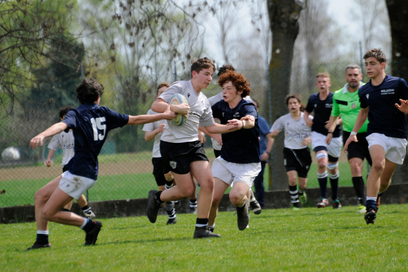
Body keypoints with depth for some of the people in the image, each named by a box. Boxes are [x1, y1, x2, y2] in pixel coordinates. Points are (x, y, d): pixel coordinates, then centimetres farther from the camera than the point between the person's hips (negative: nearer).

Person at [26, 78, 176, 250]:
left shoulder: (76, 114, -7)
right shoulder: (103, 113, 9)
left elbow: (62, 125, -29)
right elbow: (135, 120, 13)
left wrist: (41, 135, -47)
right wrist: (163, 116, 23)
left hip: (80, 174, -8)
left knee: (48, 213, -5)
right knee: (41, 196, 14)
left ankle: (89, 225, 2)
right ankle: (42, 240, 10)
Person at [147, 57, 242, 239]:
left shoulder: (204, 101, 15)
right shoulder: (179, 88, -7)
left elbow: (210, 127, 24)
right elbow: (156, 106, -15)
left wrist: (229, 127, 8)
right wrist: (176, 108, -29)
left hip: (193, 144, 7)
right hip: (173, 144, -7)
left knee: (208, 182, -9)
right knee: (186, 190, -5)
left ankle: (201, 228, 0)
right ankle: (157, 198, 25)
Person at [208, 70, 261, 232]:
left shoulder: (247, 108, -17)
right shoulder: (221, 107, 2)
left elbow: (251, 122, -40)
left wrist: (242, 123, -65)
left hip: (247, 164, -5)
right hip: (225, 161, 5)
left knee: (236, 196, -27)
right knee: (212, 198, -10)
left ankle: (243, 203, 10)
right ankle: (209, 227, 16)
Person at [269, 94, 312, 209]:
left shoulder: (308, 118, -2)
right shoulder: (283, 120, 2)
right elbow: (272, 135, 11)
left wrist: (310, 138, -20)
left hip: (304, 151, 0)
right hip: (289, 152, 0)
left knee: (302, 184, 4)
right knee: (292, 179, -20)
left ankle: (301, 192, 41)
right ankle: (295, 204, -6)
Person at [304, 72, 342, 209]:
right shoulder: (313, 98, 2)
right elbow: (306, 112, 20)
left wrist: (336, 122, -23)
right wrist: (307, 119, -2)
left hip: (334, 135, -1)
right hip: (318, 135, 1)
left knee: (333, 169, 12)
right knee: (322, 163, -22)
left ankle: (335, 198, 32)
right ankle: (324, 198, -18)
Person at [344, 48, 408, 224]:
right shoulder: (364, 91, 8)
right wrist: (353, 132, 19)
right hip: (376, 134, 1)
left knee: (386, 177, 7)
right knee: (378, 165, -28)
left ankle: (376, 195, 41)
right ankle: (370, 207, -30)